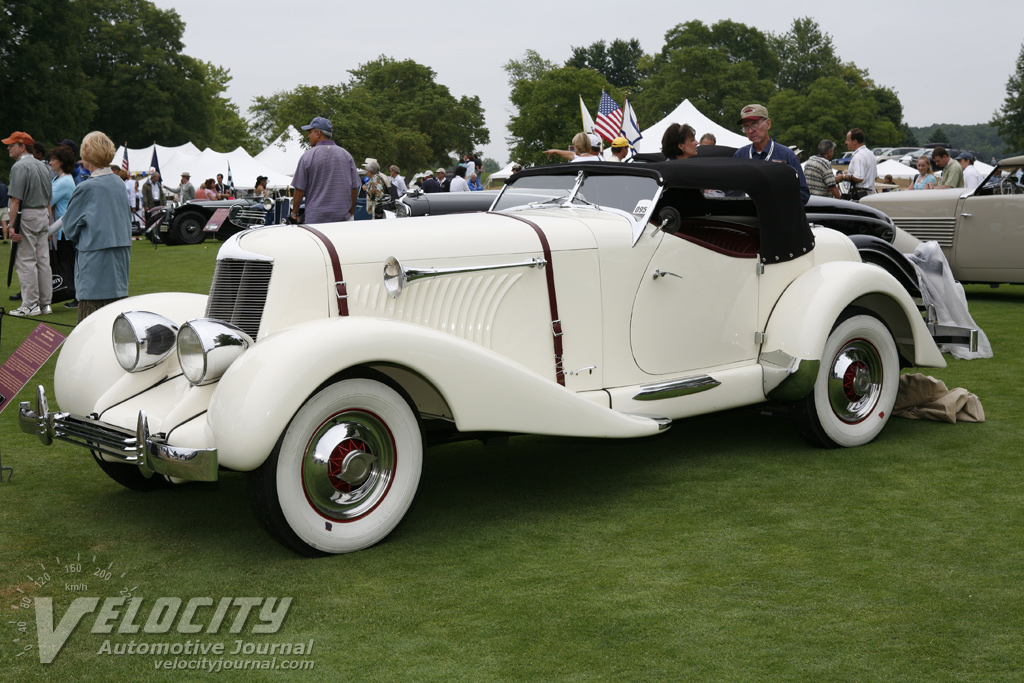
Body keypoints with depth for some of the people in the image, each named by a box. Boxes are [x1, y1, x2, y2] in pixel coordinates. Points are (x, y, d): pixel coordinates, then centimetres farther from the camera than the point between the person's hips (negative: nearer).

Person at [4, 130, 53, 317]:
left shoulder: (19, 166, -12)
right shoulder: (43, 166, 14)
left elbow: (15, 200, -18)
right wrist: (49, 224, 20)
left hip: (27, 216, -8)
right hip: (43, 216, 8)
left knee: (26, 261, -4)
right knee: (43, 260, 9)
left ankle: (30, 304, -3)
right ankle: (45, 303, 12)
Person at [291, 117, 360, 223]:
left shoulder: (308, 156, -3)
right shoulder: (346, 154, 8)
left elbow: (299, 190, -2)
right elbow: (354, 187, 10)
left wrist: (294, 213, 9)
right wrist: (350, 213, 20)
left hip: (315, 219, -3)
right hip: (343, 218, 3)